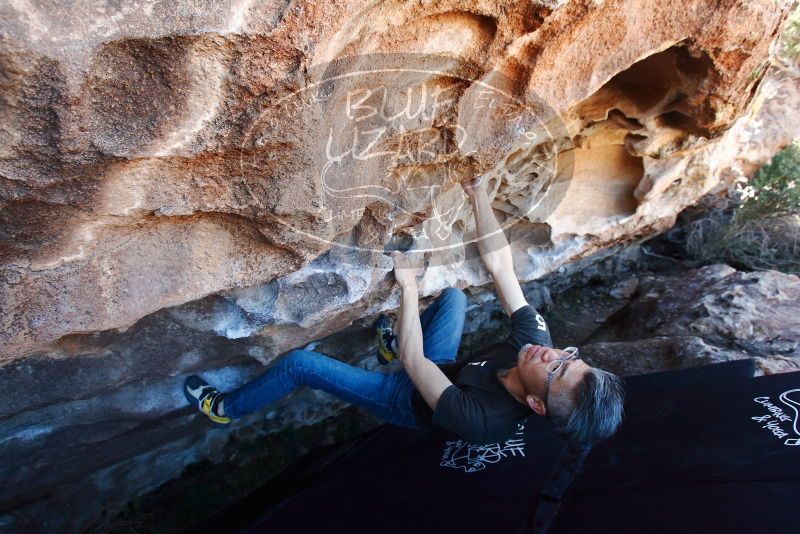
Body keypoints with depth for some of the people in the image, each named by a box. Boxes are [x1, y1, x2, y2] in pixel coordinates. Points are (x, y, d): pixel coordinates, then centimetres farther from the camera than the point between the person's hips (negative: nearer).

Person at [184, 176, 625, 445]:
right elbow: (500, 265, -25)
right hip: (442, 370, 6)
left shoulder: (482, 422, -43)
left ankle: (226, 408, 24)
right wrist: (478, 194, -25)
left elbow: (414, 364, -35)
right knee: (454, 295, 14)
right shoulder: (536, 342, -28)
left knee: (298, 362, -10)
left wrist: (408, 287, -29)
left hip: (409, 399, -6)